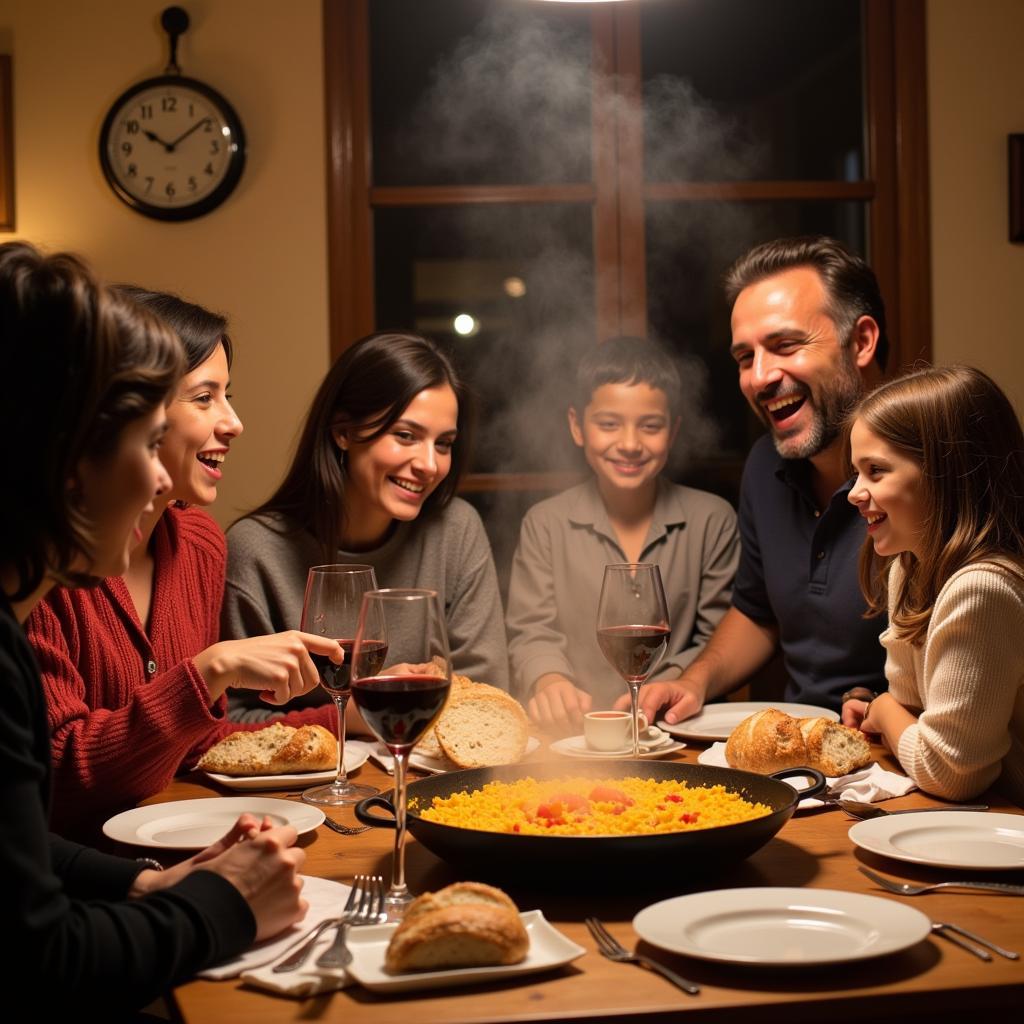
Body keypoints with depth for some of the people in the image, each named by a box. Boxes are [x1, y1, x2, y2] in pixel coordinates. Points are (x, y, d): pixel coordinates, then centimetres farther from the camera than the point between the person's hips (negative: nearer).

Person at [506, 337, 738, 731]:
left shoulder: (712, 520, 7)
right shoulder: (545, 524, 7)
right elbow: (532, 633, 2)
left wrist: (674, 682, -16)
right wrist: (548, 680, -22)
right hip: (569, 733, 0)